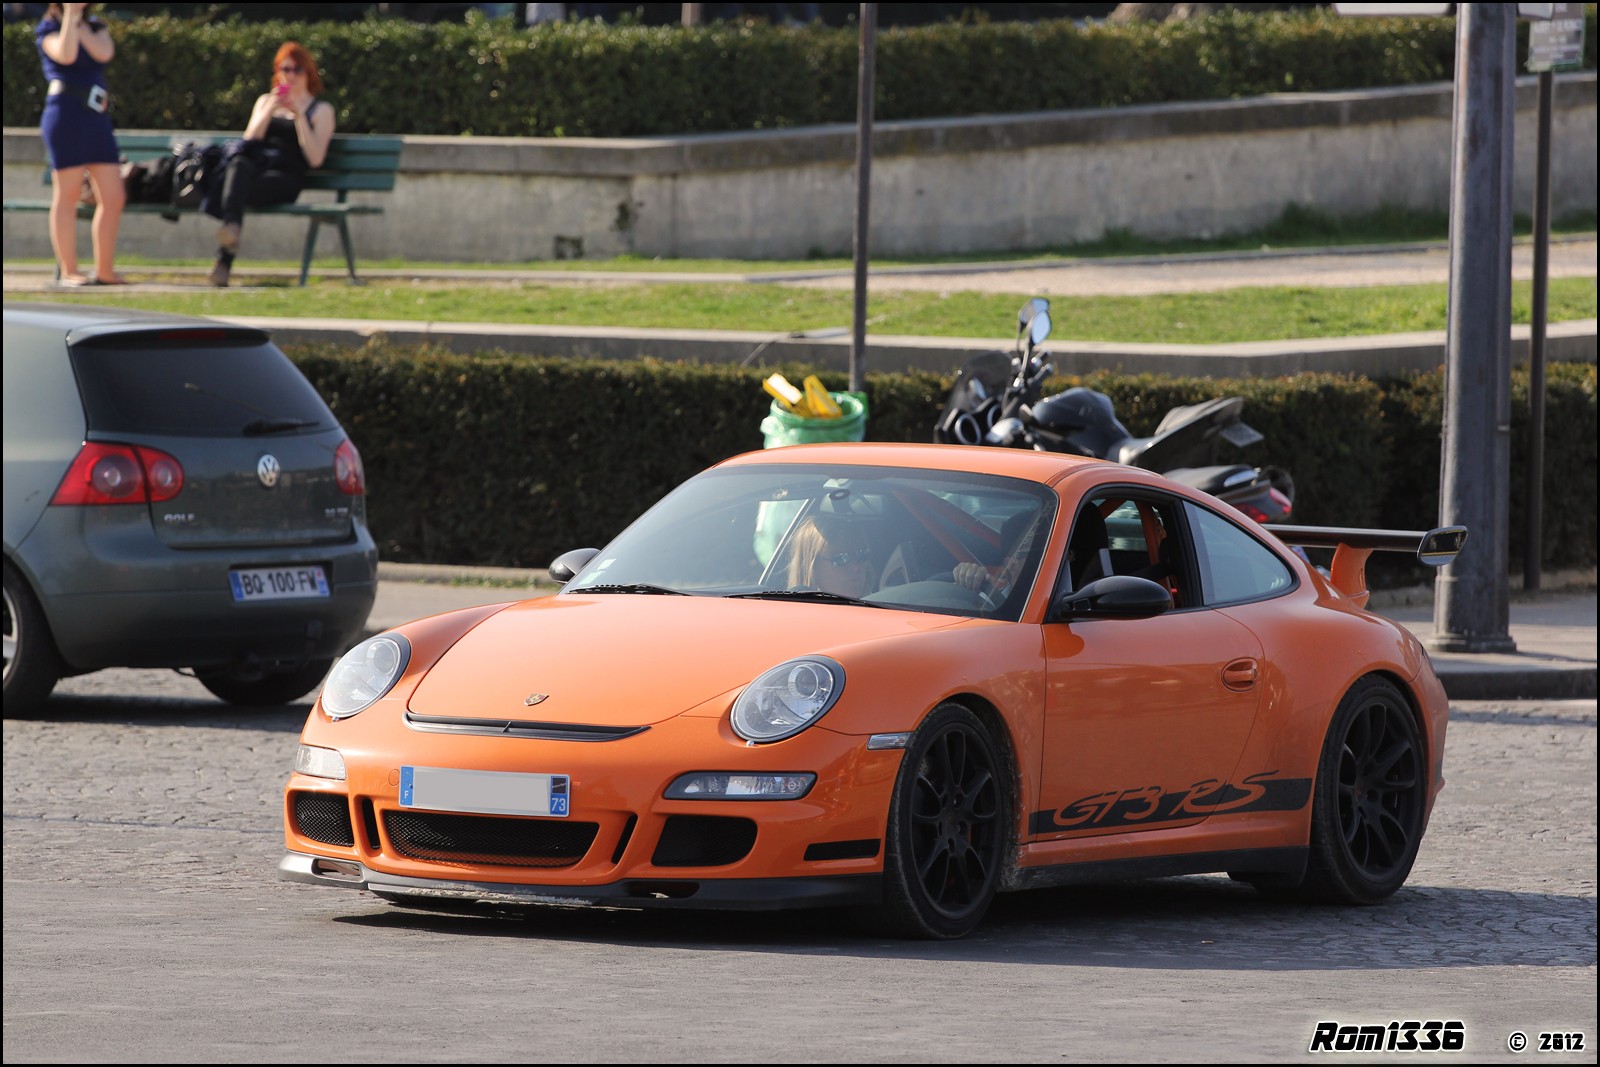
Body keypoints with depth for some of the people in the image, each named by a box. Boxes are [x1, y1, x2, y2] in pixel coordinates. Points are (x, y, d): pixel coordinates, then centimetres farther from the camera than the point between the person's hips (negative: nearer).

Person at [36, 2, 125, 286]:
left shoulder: (96, 28, 18)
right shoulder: (48, 28, 3)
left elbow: (103, 52, -3)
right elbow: (66, 55, -17)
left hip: (98, 117, 6)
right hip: (67, 115, -6)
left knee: (113, 198, 2)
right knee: (67, 196, -4)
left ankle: (105, 271, 9)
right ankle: (68, 271, -1)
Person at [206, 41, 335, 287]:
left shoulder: (321, 110, 17)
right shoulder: (265, 101, 30)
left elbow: (315, 159, 2)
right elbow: (249, 140, 14)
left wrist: (299, 115, -4)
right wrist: (270, 111, 0)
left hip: (285, 178, -4)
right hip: (254, 168, 4)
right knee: (239, 163, -37)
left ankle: (225, 259, -57)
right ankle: (231, 228, -60)